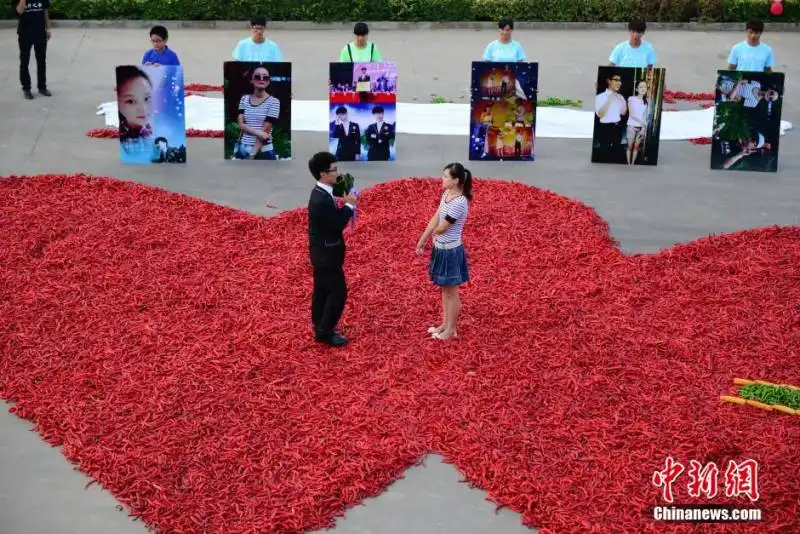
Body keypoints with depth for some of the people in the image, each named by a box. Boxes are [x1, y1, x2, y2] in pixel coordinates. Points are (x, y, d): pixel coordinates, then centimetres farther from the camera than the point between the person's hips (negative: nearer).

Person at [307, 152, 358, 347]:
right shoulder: (321, 200, -28)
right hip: (326, 254, -10)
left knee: (321, 290, 17)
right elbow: (337, 225, -23)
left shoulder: (320, 194, 5)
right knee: (338, 292, -1)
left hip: (322, 252, 10)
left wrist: (345, 206, -1)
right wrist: (349, 206, -13)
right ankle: (325, 332, 8)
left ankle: (321, 329, 28)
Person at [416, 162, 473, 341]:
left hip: (451, 251, -9)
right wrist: (422, 241, 8)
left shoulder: (459, 203, -27)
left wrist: (432, 233, 3)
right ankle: (445, 324, 33)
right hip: (440, 248, 9)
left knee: (451, 291, 6)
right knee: (444, 289, 19)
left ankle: (451, 329, 19)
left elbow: (441, 228, -20)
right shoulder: (447, 193, 1)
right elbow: (435, 218, 6)